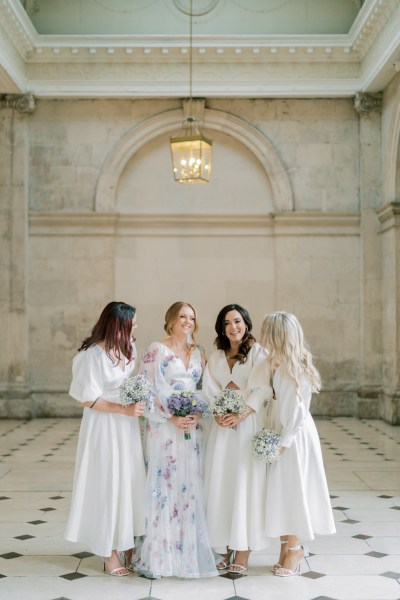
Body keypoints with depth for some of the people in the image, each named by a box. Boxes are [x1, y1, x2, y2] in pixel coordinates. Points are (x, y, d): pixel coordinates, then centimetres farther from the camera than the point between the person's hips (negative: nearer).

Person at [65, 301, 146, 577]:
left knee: (130, 483, 10)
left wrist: (138, 405, -3)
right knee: (109, 485, 3)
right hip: (104, 427, -7)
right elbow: (88, 399, -17)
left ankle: (129, 547, 23)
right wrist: (125, 409, -21)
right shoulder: (94, 354, -19)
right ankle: (110, 554, 16)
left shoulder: (128, 349, 2)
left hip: (127, 427, 7)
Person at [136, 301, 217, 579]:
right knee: (164, 486, -3)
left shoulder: (198, 353, 13)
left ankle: (188, 551, 16)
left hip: (192, 428, 5)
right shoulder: (156, 350, -4)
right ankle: (159, 555, 6)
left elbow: (203, 389, 15)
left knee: (191, 487, 6)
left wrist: (198, 416, -4)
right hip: (165, 428, -5)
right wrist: (172, 418, -16)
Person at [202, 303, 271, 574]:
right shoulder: (215, 358, 15)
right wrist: (217, 415, -10)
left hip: (248, 424, -4)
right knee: (220, 483, 2)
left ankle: (243, 553, 2)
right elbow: (208, 392, 8)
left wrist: (240, 415, -20)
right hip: (222, 427, 5)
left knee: (245, 484, -4)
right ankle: (227, 548, 11)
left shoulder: (258, 353, -1)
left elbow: (261, 390, -10)